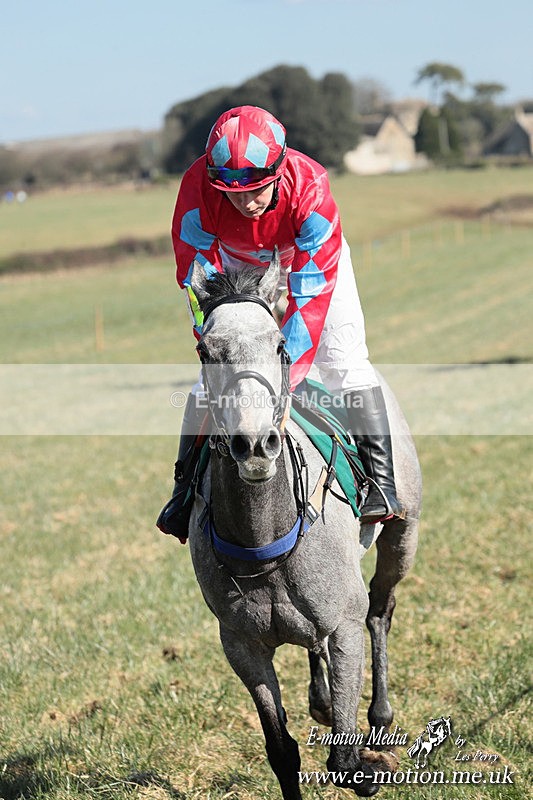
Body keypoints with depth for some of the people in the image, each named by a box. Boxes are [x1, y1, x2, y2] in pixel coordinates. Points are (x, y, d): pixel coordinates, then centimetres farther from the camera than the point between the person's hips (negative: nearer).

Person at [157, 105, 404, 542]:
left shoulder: (310, 187, -41)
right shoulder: (199, 188, -36)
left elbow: (313, 290, -39)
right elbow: (198, 279, -27)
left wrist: (286, 367, -43)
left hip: (311, 260, -1)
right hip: (237, 268, 2)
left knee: (344, 362, -14)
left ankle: (381, 479, -9)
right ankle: (186, 486, 7)